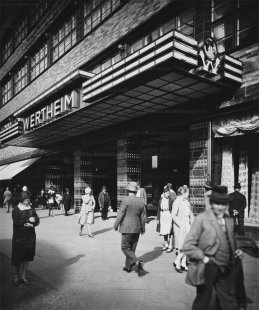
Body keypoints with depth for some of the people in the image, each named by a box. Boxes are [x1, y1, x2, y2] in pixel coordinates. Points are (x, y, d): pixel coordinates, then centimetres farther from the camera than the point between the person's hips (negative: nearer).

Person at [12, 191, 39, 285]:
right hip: (19, 238, -3)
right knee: (18, 258, 4)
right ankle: (17, 276, 24)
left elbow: (37, 221, 2)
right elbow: (16, 222, -17)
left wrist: (31, 224, -17)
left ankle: (23, 277, 22)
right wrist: (28, 220, -21)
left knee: (27, 258, 9)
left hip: (30, 237, 3)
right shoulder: (16, 210, -4)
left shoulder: (32, 209, 6)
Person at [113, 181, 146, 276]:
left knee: (125, 248, 2)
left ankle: (137, 262, -14)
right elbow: (143, 217, 8)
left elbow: (120, 214, -13)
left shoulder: (125, 200, -13)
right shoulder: (141, 202, 3)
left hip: (127, 228, -6)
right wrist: (143, 228, 21)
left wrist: (116, 225, -1)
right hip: (137, 229, 6)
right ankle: (128, 266, 23)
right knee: (132, 248, 15)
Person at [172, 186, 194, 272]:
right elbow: (173, 215, -16)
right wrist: (180, 225, -18)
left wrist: (192, 224, 6)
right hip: (180, 227, -7)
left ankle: (183, 264, 21)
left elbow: (190, 214, 16)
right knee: (182, 247, -5)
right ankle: (177, 262, 13)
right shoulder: (177, 202, -12)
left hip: (187, 226, 7)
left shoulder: (187, 202, 10)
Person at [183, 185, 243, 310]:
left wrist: (235, 251, 3)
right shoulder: (202, 219, -15)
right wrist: (204, 258, -18)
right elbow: (188, 246, -15)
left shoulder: (229, 220, 4)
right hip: (208, 268, -5)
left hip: (226, 269, 6)